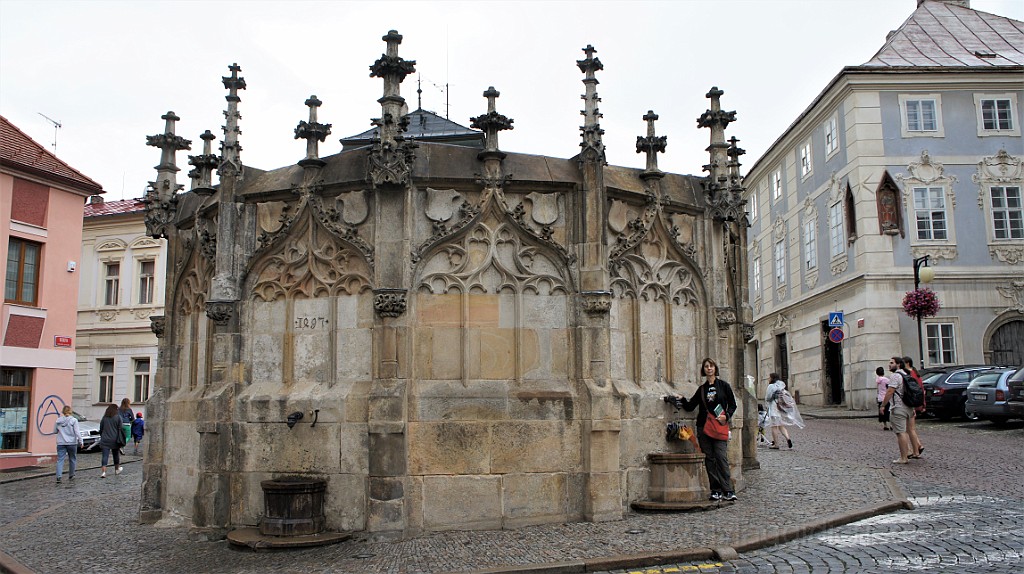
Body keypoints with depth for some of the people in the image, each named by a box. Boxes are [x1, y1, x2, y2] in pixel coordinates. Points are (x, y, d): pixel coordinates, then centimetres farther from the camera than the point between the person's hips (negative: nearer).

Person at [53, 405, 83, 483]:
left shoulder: (58, 420, 2)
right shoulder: (74, 420, -8)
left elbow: (55, 431, 10)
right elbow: (77, 432, -10)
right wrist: (81, 441, -5)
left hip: (61, 443, 2)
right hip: (72, 443, -2)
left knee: (60, 460, -1)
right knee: (72, 459, 14)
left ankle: (58, 476, -16)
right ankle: (71, 475, 23)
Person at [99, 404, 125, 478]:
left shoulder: (104, 418, 5)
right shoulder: (118, 417, -4)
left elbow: (101, 429, 10)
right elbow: (120, 429, -5)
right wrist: (120, 440, 0)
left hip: (105, 440, 1)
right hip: (114, 440, -1)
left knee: (105, 456, -3)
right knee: (116, 454, 16)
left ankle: (103, 471, -17)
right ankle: (117, 469, 31)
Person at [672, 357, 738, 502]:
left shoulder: (723, 385, 6)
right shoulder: (702, 389, 14)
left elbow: (732, 404, 6)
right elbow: (690, 406, 12)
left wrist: (726, 416, -10)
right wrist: (682, 400, -6)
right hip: (703, 427, 3)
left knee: (721, 456, -12)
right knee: (709, 458, 2)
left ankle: (728, 491, -10)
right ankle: (716, 490, 6)